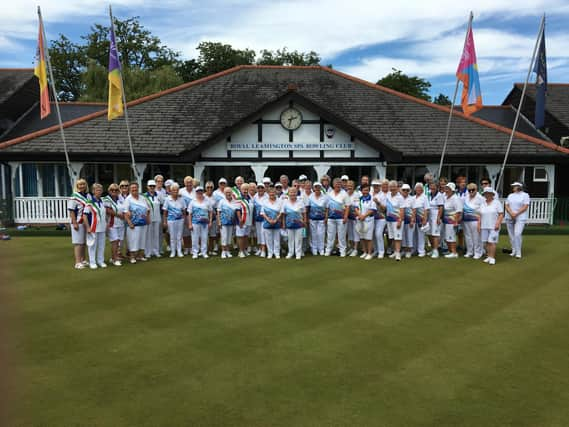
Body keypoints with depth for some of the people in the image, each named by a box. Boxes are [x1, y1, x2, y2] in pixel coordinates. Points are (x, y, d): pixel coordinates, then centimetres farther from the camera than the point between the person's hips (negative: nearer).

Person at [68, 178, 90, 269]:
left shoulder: (88, 196, 11)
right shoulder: (74, 197, -9)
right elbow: (71, 211, -13)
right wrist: (74, 223, -18)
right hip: (78, 223, -7)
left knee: (84, 242, 14)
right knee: (78, 243, -4)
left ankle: (83, 260, 24)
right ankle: (78, 262, -1)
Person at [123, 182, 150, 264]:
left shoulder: (142, 198, 11)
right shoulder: (128, 199, -6)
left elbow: (147, 209, 17)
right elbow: (125, 213, -11)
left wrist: (148, 218, 4)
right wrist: (129, 223, -17)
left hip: (143, 224, 6)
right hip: (134, 225, -6)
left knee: (142, 240, 11)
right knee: (133, 241, -2)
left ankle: (140, 255, 22)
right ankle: (132, 257, 7)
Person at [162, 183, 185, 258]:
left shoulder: (181, 199, 1)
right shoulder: (167, 199, -5)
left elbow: (184, 210, 8)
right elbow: (165, 211, -2)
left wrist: (184, 219, 5)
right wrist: (164, 221, -3)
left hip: (180, 219, 2)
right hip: (171, 220, -2)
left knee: (179, 236, 7)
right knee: (172, 237, 6)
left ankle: (179, 251, 16)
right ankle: (173, 252, 16)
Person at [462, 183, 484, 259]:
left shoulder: (480, 198, -5)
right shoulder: (466, 198, 14)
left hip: (475, 220, -6)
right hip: (465, 220, 6)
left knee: (476, 237, -4)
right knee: (468, 236, 10)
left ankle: (477, 253, 4)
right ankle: (469, 252, 20)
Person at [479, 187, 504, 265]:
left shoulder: (497, 203, -1)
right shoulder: (482, 203, 12)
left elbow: (501, 214, -5)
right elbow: (480, 215, 14)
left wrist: (498, 223, -15)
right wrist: (479, 225, 7)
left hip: (494, 226, -4)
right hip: (484, 226, 4)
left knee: (492, 242, -9)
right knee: (486, 242, 4)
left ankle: (492, 258, -5)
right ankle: (489, 256, 12)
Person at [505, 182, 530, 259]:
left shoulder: (525, 195, 0)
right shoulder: (510, 195, 15)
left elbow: (525, 207, -8)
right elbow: (507, 206, 6)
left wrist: (516, 214, -16)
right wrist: (511, 213, -12)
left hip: (520, 218, -5)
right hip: (509, 218, 5)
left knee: (517, 234, -17)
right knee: (511, 235, 5)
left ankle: (518, 252, -10)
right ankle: (513, 251, 16)